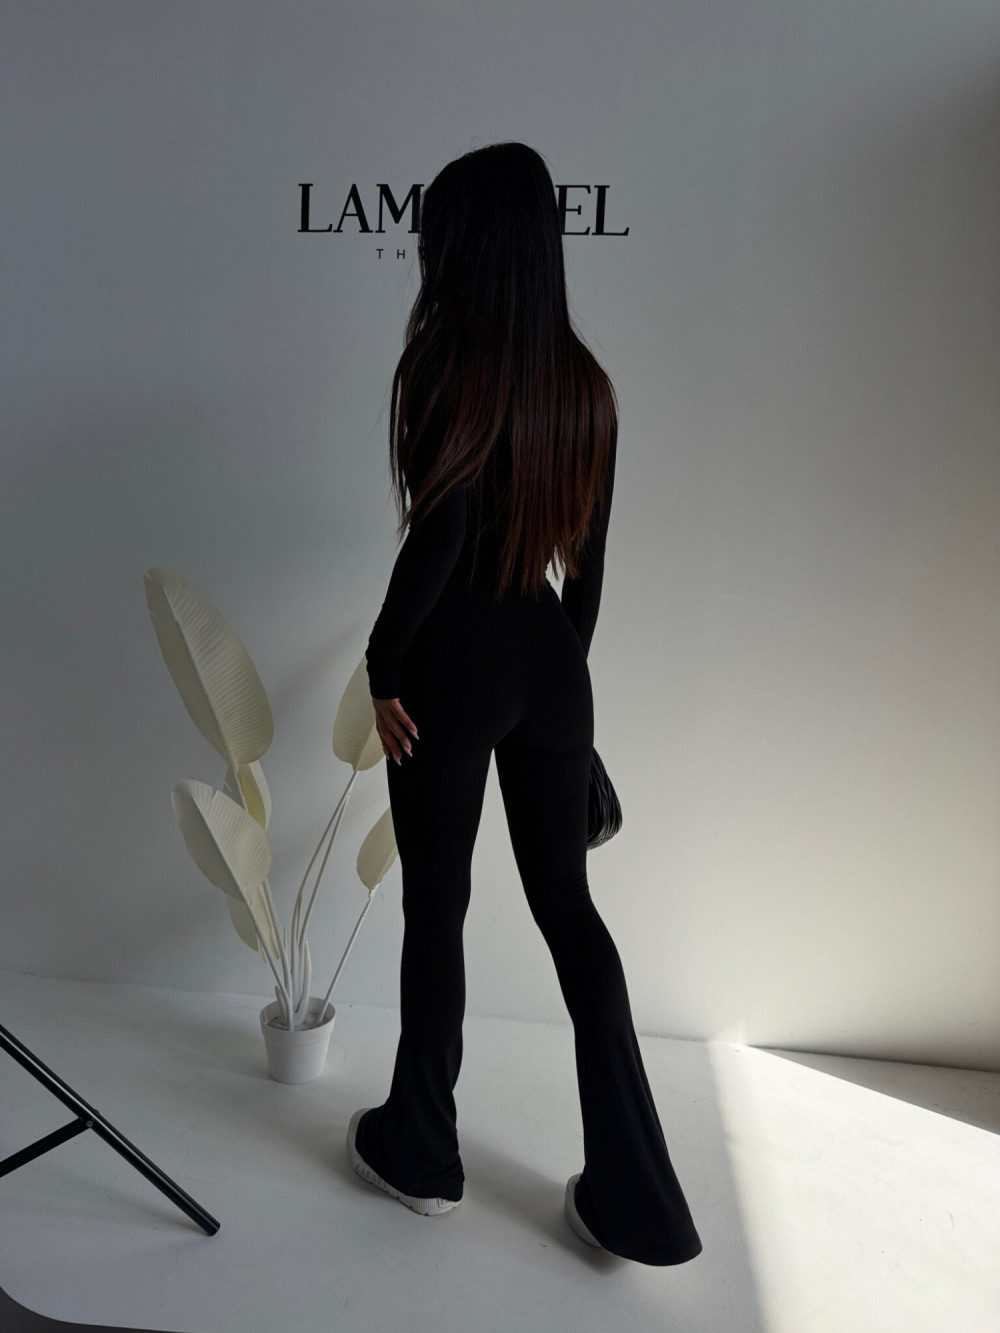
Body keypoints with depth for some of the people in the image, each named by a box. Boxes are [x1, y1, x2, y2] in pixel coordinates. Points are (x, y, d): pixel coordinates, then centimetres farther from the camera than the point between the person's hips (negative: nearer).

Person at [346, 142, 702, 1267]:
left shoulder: (443, 365, -11)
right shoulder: (585, 383, 7)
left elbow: (438, 533, -19)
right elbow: (589, 557, 11)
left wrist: (382, 666, -8)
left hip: (454, 667, -5)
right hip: (551, 662, 6)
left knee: (435, 912, 11)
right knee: (569, 907, 13)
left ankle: (420, 1152, 32)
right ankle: (635, 1196, 20)